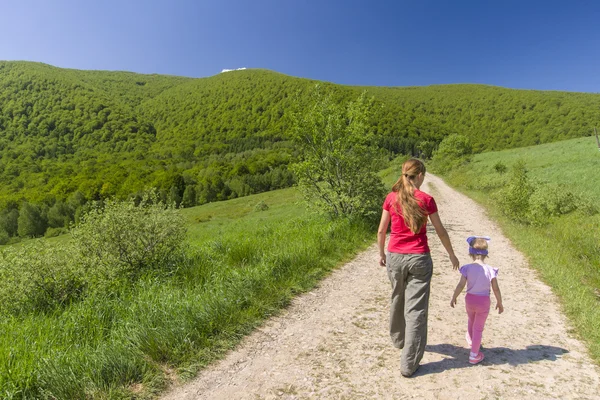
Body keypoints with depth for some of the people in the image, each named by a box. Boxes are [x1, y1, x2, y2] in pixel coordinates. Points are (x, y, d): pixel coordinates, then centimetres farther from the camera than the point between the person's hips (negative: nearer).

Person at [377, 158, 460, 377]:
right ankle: (408, 363, 9)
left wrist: (381, 253, 17)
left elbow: (381, 231, 2)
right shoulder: (426, 200, -7)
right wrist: (451, 254, 15)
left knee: (398, 300, 24)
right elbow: (440, 231, 1)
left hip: (395, 257, 3)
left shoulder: (391, 198, -2)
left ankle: (398, 339, 47)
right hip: (419, 259, -3)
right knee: (416, 309, 4)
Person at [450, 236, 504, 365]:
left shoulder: (467, 268, -12)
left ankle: (470, 340, 53)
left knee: (471, 321, 30)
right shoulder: (490, 270, -12)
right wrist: (499, 303, 9)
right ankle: (474, 355, 17)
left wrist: (453, 298, 1)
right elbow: (496, 289, -7)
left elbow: (461, 285, -13)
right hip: (484, 301, -2)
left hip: (470, 299, 2)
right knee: (478, 328, 10)